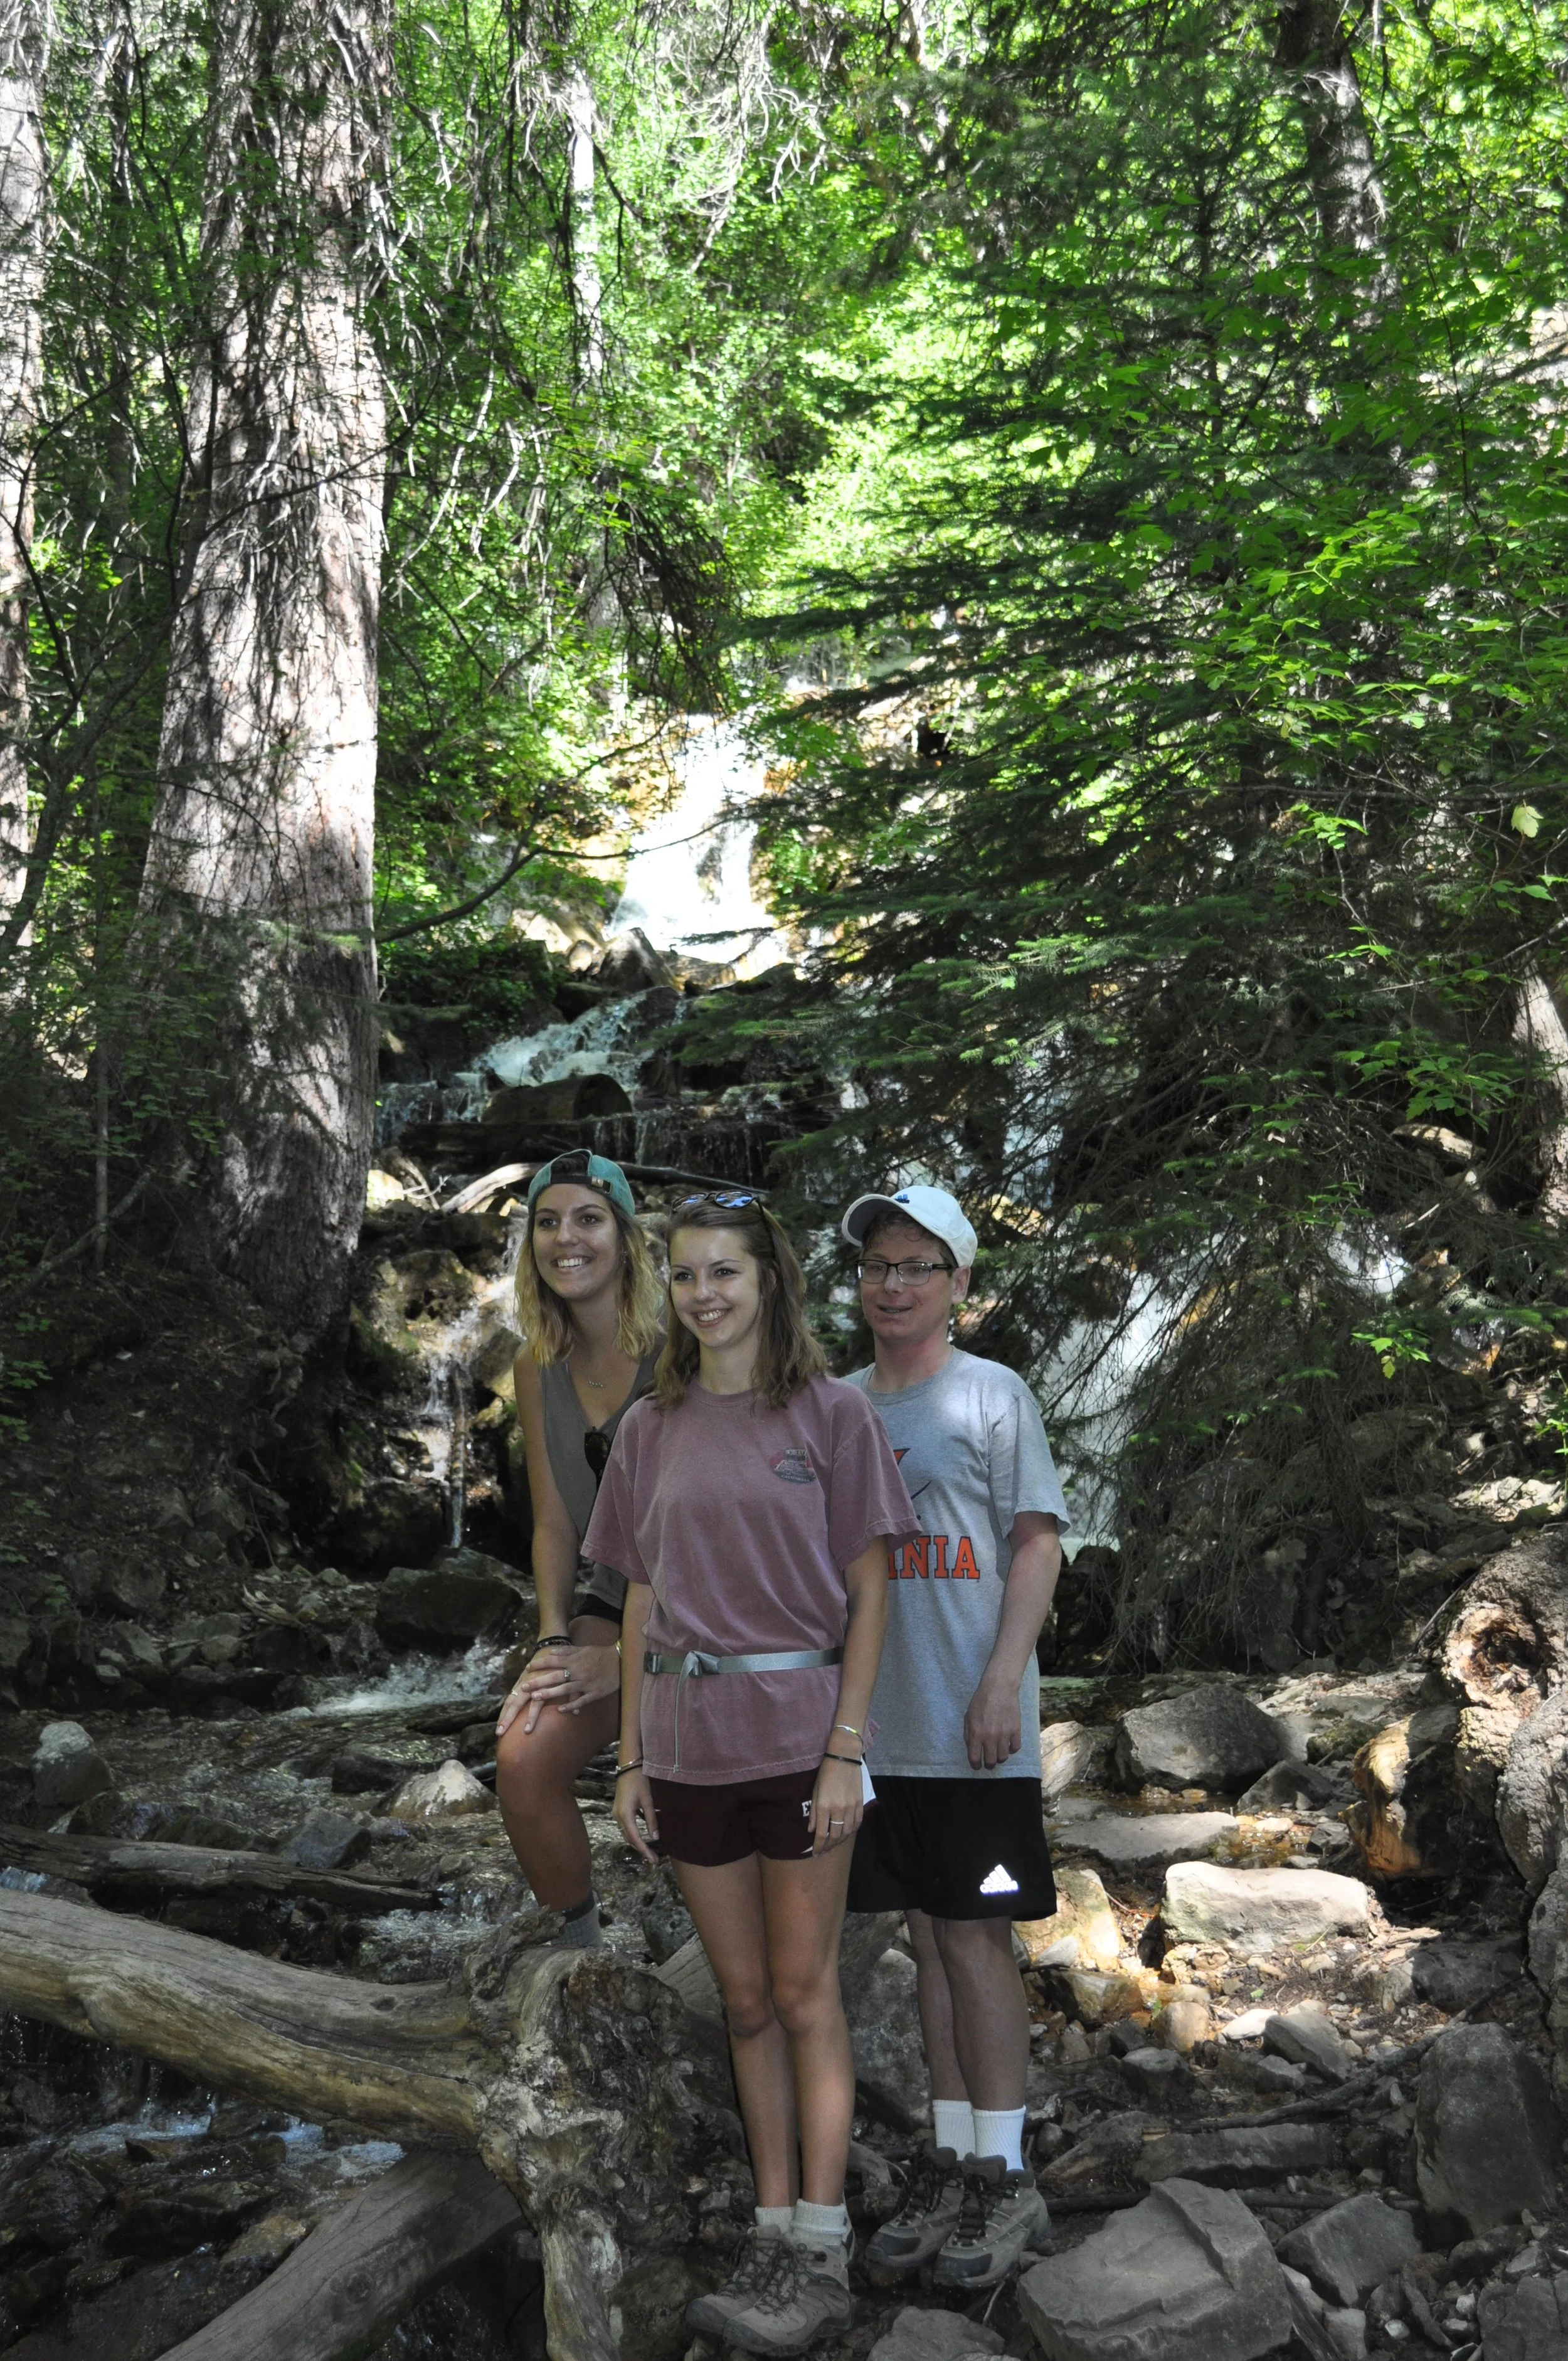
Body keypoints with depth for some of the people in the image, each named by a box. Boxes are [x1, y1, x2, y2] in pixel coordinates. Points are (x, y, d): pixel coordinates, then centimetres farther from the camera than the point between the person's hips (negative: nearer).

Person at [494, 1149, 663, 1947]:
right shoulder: (538, 1369, 2)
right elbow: (555, 1523, 8)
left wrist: (626, 1658, -16)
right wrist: (553, 1640, -6)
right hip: (619, 1593, 5)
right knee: (522, 1761, -13)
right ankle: (583, 1940, 11)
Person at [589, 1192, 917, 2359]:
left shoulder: (832, 1413, -5)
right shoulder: (651, 1430, 6)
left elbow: (868, 1594, -5)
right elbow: (643, 1603, 10)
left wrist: (845, 1753, -11)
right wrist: (632, 1759, 6)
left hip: (796, 1731, -4)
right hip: (689, 1741, 4)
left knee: (804, 1994, 5)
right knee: (746, 1999, 13)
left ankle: (821, 2255, 15)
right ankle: (773, 2227, 25)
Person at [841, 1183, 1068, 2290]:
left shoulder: (993, 1395, -4)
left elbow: (1037, 1545, -7)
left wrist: (1002, 1683, -16)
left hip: (971, 1730, -5)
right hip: (879, 1726, 5)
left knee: (976, 1938, -1)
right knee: (930, 1937, 13)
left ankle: (1008, 2178, 12)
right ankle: (952, 2162, 24)